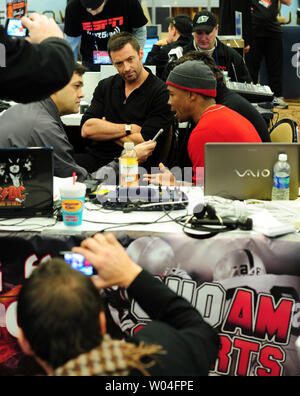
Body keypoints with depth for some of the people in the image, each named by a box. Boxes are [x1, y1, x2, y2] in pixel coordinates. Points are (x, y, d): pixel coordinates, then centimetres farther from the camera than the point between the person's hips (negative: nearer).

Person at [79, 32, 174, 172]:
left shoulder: (161, 93, -5)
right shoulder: (105, 86, 14)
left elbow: (144, 145, -14)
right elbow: (86, 129, 2)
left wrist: (104, 128, -1)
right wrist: (128, 129, -6)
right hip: (96, 157, 4)